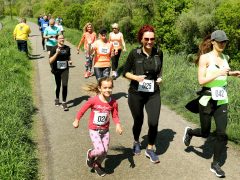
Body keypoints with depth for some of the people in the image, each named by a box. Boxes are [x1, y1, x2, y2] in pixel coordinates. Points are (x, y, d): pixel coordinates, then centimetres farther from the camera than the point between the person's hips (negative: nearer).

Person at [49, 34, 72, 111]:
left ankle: (64, 103, -1)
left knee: (65, 85, -11)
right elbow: (50, 61, -13)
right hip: (57, 70, -1)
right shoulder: (54, 48, -7)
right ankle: (57, 99, 39)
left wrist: (69, 61, -2)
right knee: (58, 85, 13)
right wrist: (56, 53, -24)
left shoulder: (67, 48, 3)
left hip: (65, 69, 1)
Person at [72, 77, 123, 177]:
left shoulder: (113, 102, -12)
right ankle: (90, 154, 19)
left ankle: (97, 165, 40)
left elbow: (115, 116, 0)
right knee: (100, 151, -16)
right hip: (94, 130, -4)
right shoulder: (93, 100, -21)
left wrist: (118, 125, -18)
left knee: (105, 152, 9)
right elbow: (83, 109, -7)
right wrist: (76, 121, 2)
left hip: (105, 130, 4)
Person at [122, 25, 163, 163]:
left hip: (153, 93, 2)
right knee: (138, 121, 14)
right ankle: (136, 142, 45)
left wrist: (160, 78, -5)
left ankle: (150, 149, 18)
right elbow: (125, 72, -3)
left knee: (154, 123, -7)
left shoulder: (158, 54, -2)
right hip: (136, 93, -1)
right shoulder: (135, 53, -9)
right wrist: (136, 77, -20)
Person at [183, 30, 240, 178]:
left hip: (222, 101, 5)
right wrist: (219, 73, -23)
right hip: (207, 100, -4)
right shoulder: (205, 57, -11)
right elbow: (201, 80, -17)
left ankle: (215, 164, 17)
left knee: (222, 134, 0)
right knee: (205, 133, 9)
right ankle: (190, 132, 44)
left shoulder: (225, 58, 7)